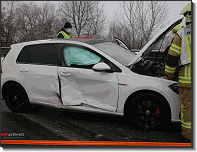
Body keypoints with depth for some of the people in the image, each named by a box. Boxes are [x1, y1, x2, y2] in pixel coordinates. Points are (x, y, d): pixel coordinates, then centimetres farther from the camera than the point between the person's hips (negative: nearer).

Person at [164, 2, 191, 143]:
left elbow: (172, 57, 1)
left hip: (188, 77, -2)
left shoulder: (181, 34, -1)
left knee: (188, 105, 7)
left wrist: (168, 75, 11)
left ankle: (188, 135, 16)